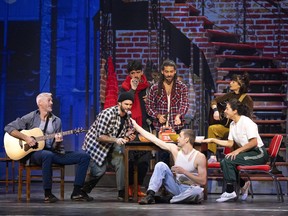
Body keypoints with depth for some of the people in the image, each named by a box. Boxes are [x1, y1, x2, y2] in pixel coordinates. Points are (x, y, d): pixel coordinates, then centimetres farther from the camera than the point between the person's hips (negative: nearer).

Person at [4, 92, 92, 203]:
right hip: (34, 152, -5)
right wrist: (25, 137, -14)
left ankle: (77, 192, -10)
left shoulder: (56, 121, 12)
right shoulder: (31, 118, 1)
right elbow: (9, 127, -4)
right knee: (47, 155, -43)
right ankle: (48, 194, -31)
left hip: (53, 152, 5)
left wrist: (57, 142, -15)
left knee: (84, 156, -9)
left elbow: (56, 147, 10)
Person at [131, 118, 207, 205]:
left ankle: (174, 200, -19)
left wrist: (184, 172, -22)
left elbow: (203, 181, -16)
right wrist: (136, 126, 3)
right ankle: (150, 195, -22)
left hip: (190, 189, -4)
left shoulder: (199, 157, -13)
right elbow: (154, 139, 2)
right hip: (176, 187, 4)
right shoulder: (175, 149, -1)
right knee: (161, 165, -15)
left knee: (198, 192, -40)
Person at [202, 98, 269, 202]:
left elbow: (254, 142, -21)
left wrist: (238, 151, -24)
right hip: (248, 153, 9)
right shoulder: (232, 124, 11)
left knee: (228, 160, -22)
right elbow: (229, 143, 11)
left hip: (258, 154, -9)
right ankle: (243, 184, 10)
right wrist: (212, 140, 8)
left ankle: (230, 192, -15)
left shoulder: (246, 122, -15)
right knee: (224, 162, -7)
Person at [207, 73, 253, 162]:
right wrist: (215, 110, -4)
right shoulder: (230, 95, 10)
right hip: (227, 126, 6)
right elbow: (214, 101, 16)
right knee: (212, 128, -19)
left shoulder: (246, 98, -8)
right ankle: (212, 156, -18)